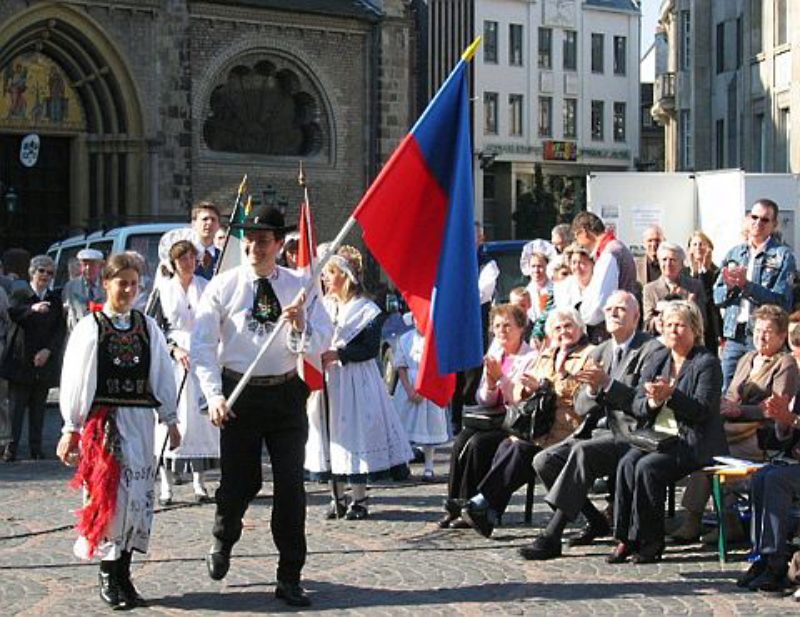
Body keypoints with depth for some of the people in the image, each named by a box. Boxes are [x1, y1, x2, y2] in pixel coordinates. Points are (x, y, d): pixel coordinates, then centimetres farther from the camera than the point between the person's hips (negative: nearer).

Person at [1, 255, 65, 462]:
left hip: (44, 361, 3)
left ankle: (36, 447, 11)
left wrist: (48, 350, -10)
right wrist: (33, 309, -38)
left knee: (38, 407, 6)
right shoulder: (20, 294, 3)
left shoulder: (55, 300, 11)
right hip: (20, 360, -3)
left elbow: (60, 330, 5)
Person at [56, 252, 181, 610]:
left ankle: (123, 574, 14)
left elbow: (162, 375, 11)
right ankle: (108, 576, 7)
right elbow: (75, 380, 0)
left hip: (140, 419, 3)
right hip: (103, 420, -3)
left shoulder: (148, 327, 8)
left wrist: (170, 420, 10)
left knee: (138, 495, 3)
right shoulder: (90, 327, 0)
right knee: (108, 493, -5)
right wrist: (71, 429, -1)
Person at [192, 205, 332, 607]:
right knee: (239, 482, 6)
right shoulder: (223, 286, -4)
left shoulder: (298, 287, 1)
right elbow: (202, 345, -5)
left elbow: (320, 344, -2)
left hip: (286, 393, 1)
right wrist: (214, 395, -16)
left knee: (291, 485, 0)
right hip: (239, 393, -1)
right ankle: (222, 543, 39)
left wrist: (300, 325, -24)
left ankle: (289, 578, 11)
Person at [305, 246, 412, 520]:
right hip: (326, 381, 5)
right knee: (330, 435, 6)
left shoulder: (365, 309, -5)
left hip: (354, 381, -5)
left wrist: (339, 354, -18)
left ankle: (359, 499, 4)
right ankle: (337, 498, 16)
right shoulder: (324, 306, 11)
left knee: (354, 433, -5)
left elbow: (371, 348, -11)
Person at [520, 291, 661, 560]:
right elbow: (580, 407, 12)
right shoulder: (599, 352, 17)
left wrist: (607, 384, -25)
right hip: (603, 431, 8)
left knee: (582, 452, -32)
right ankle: (595, 521, 6)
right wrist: (592, 389, -12)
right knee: (544, 460, -10)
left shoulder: (651, 350, -5)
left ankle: (551, 537, -32)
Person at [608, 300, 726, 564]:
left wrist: (671, 395, -24)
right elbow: (637, 406, 10)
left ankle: (649, 541, -17)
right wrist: (652, 402, -12)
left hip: (693, 443, -5)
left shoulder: (707, 363, -2)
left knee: (647, 467, -29)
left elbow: (703, 410, -13)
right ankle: (625, 539, -20)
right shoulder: (657, 359, 16)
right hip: (657, 436, 6)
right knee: (626, 463, -23)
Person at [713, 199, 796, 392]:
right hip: (734, 334, 4)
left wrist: (747, 285, -20)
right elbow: (718, 297, 10)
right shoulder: (734, 254, 14)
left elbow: (782, 301, -12)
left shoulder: (783, 255, -1)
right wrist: (730, 287, -12)